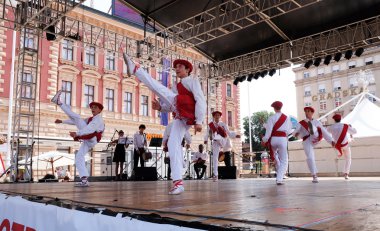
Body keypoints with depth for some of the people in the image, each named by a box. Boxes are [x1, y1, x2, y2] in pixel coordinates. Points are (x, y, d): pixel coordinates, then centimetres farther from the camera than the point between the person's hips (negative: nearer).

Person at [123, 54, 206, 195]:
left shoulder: (193, 81, 12)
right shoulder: (176, 86, 34)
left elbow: (200, 100, -1)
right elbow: (172, 107, 29)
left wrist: (199, 121, -13)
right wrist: (160, 107, 7)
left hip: (187, 117, -8)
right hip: (181, 118, 8)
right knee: (173, 144, -2)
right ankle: (178, 182, -4)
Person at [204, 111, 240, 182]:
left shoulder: (223, 124, 5)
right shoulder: (210, 125, 6)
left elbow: (229, 133, 4)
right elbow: (207, 133, 14)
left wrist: (235, 135, -11)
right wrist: (206, 140, 1)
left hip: (222, 141, -1)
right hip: (215, 142, 1)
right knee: (215, 157, -5)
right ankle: (215, 175, 0)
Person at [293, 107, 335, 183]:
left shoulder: (317, 122, 19)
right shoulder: (301, 123, 14)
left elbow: (324, 132, 12)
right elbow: (296, 132, 1)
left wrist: (331, 140, 0)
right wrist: (296, 134, -24)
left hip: (315, 139, 1)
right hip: (306, 141, -1)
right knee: (310, 158, -12)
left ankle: (312, 130, -65)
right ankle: (315, 176, -2)